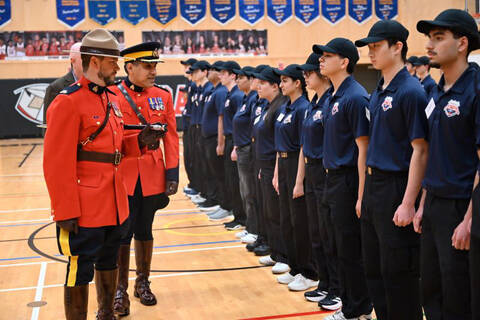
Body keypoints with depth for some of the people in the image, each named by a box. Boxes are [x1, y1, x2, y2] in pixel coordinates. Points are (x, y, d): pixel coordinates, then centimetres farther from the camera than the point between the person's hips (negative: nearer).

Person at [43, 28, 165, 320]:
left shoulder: (111, 98, 11)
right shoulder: (67, 102, -15)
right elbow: (57, 163, -17)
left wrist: (139, 141, -1)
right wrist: (65, 213, -18)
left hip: (115, 204, 8)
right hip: (85, 209, -8)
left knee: (108, 263, 21)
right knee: (80, 272, 4)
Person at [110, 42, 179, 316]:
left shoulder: (163, 96, 4)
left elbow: (171, 137, 3)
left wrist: (172, 174, -2)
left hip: (152, 177, 3)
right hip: (122, 177, -2)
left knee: (144, 231, 14)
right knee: (122, 234, 3)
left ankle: (143, 283, 29)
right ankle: (121, 290, 16)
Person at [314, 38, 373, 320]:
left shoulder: (355, 97, -15)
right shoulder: (332, 98, 12)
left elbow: (363, 148, -18)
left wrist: (361, 196, -20)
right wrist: (330, 178, 16)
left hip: (348, 180, -9)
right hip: (333, 178, 9)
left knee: (351, 250, 0)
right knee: (343, 247, 15)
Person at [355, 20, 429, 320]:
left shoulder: (410, 91, -14)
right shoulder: (377, 93, 12)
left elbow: (420, 150, -17)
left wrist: (408, 203, -21)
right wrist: (366, 192, 14)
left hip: (397, 188, -9)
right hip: (374, 184, 9)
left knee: (398, 272, 1)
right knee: (374, 268, 16)